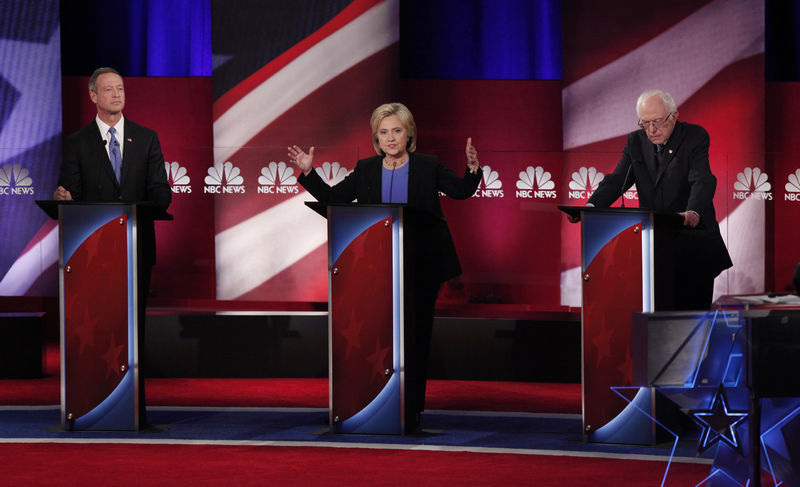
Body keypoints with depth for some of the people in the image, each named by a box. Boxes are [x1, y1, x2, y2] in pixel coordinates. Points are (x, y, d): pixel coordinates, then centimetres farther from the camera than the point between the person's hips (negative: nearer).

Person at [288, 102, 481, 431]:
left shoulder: (428, 167, 4)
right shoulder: (365, 170, 9)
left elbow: (462, 191, 0)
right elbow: (331, 198, 11)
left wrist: (472, 169, -20)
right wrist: (308, 172, -1)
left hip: (421, 267, -1)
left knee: (416, 336, 3)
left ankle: (411, 412, 11)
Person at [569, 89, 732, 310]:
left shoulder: (695, 136, -7)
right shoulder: (635, 141, 7)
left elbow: (703, 181, -22)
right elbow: (617, 180, -3)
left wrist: (693, 213, -43)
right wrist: (592, 206, -23)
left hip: (692, 234, -3)